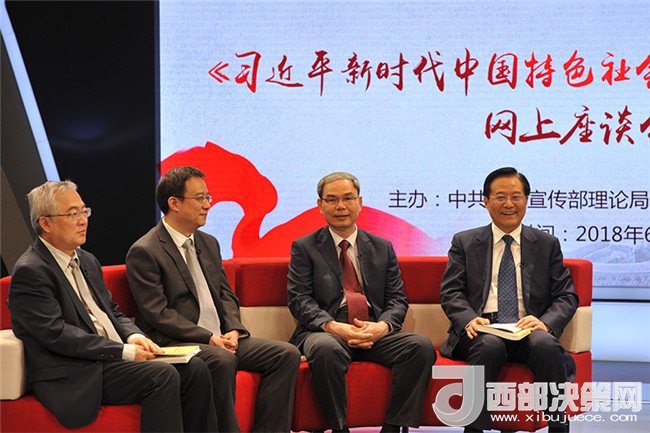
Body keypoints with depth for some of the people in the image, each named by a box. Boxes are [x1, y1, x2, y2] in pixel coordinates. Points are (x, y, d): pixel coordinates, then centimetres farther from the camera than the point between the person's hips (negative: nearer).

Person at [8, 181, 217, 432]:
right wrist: (125, 351, -19)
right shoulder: (29, 272, -10)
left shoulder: (87, 261, 18)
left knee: (195, 369, -7)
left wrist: (133, 336, -1)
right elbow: (57, 334, -18)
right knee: (162, 376, -27)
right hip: (74, 378, -9)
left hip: (112, 359, 9)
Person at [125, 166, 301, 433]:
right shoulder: (144, 252, -7)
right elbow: (157, 313, -14)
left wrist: (233, 330, -3)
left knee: (287, 355, -10)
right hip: (175, 344, -7)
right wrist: (208, 338, -18)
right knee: (223, 361, -36)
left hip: (221, 339, 8)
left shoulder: (208, 243, 18)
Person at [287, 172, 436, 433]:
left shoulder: (382, 248, 18)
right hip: (326, 332, -3)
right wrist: (332, 326, -18)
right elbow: (299, 299, -1)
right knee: (326, 349, -38)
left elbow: (397, 299, 12)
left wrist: (383, 326, -11)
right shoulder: (304, 248, 10)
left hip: (375, 333, 3)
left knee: (422, 347, -23)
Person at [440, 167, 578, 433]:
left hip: (528, 331, 1)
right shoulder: (464, 243, 15)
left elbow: (567, 296, 10)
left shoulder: (547, 245, 17)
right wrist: (469, 319, -16)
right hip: (482, 331, 0)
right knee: (490, 346, -35)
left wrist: (545, 322, -12)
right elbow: (450, 292, 7)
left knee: (546, 345, -33)